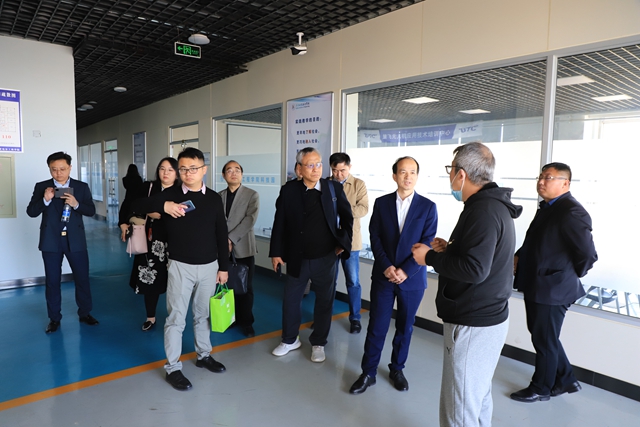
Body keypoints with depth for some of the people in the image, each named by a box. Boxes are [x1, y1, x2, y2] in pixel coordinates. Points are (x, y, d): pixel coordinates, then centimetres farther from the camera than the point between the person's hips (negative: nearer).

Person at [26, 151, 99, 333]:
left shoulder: (82, 187, 1)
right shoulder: (41, 187, 1)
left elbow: (91, 211, -2)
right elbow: (31, 212, -2)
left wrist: (76, 204, -20)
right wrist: (45, 200, -19)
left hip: (75, 240, 0)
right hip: (51, 241, 0)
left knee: (82, 278, 7)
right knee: (52, 281, 9)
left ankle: (85, 313, 24)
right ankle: (54, 318, 23)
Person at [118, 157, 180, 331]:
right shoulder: (148, 188, 2)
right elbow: (130, 205, 11)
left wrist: (161, 215, -20)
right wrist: (123, 222, 3)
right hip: (151, 242, 2)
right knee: (149, 278, 9)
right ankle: (150, 317, 27)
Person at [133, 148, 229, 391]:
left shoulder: (213, 198, 1)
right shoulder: (170, 194, -4)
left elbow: (221, 235, 4)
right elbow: (137, 206, -9)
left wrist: (223, 266, 4)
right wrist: (163, 205, -28)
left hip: (209, 266, 2)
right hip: (180, 266, -2)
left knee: (203, 314, 17)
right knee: (176, 317, 4)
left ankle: (204, 355, 35)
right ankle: (173, 368, 17)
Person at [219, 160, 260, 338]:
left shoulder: (252, 195, -1)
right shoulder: (219, 196, 10)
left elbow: (250, 219, -12)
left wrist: (231, 238, -17)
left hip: (243, 248, -3)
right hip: (223, 248, 3)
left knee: (245, 287, 4)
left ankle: (246, 322, 18)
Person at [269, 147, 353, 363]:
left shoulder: (334, 188, -5)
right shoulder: (288, 190, -6)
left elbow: (347, 217, 6)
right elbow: (279, 223, -3)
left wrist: (343, 242, -2)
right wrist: (276, 252, -3)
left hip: (325, 258, 0)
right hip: (297, 258, 0)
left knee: (324, 302, 12)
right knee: (291, 299, 13)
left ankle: (318, 343, 31)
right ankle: (290, 340, 35)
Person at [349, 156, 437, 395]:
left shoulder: (428, 207, -2)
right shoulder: (381, 203, 2)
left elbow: (427, 244, -6)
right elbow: (375, 238, 0)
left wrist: (406, 270, -14)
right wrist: (387, 266, -12)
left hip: (412, 278, 0)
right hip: (383, 276, 0)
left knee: (404, 327, 13)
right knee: (376, 327, 3)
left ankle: (397, 370, 32)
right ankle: (368, 373, 18)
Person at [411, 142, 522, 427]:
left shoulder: (483, 211, -21)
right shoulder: (494, 205, 11)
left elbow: (474, 270, -28)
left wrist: (429, 257, -15)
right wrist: (449, 250, 7)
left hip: (473, 325, -10)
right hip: (487, 317, 10)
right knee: (478, 397, 22)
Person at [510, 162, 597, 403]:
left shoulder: (572, 212, -21)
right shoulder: (547, 207, 10)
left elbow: (588, 255, -21)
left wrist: (569, 277, -7)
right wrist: (519, 256, 7)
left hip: (552, 290, -9)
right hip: (535, 286, 9)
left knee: (544, 341, 8)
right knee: (542, 337, 21)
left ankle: (541, 389, 28)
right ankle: (566, 380, 39)